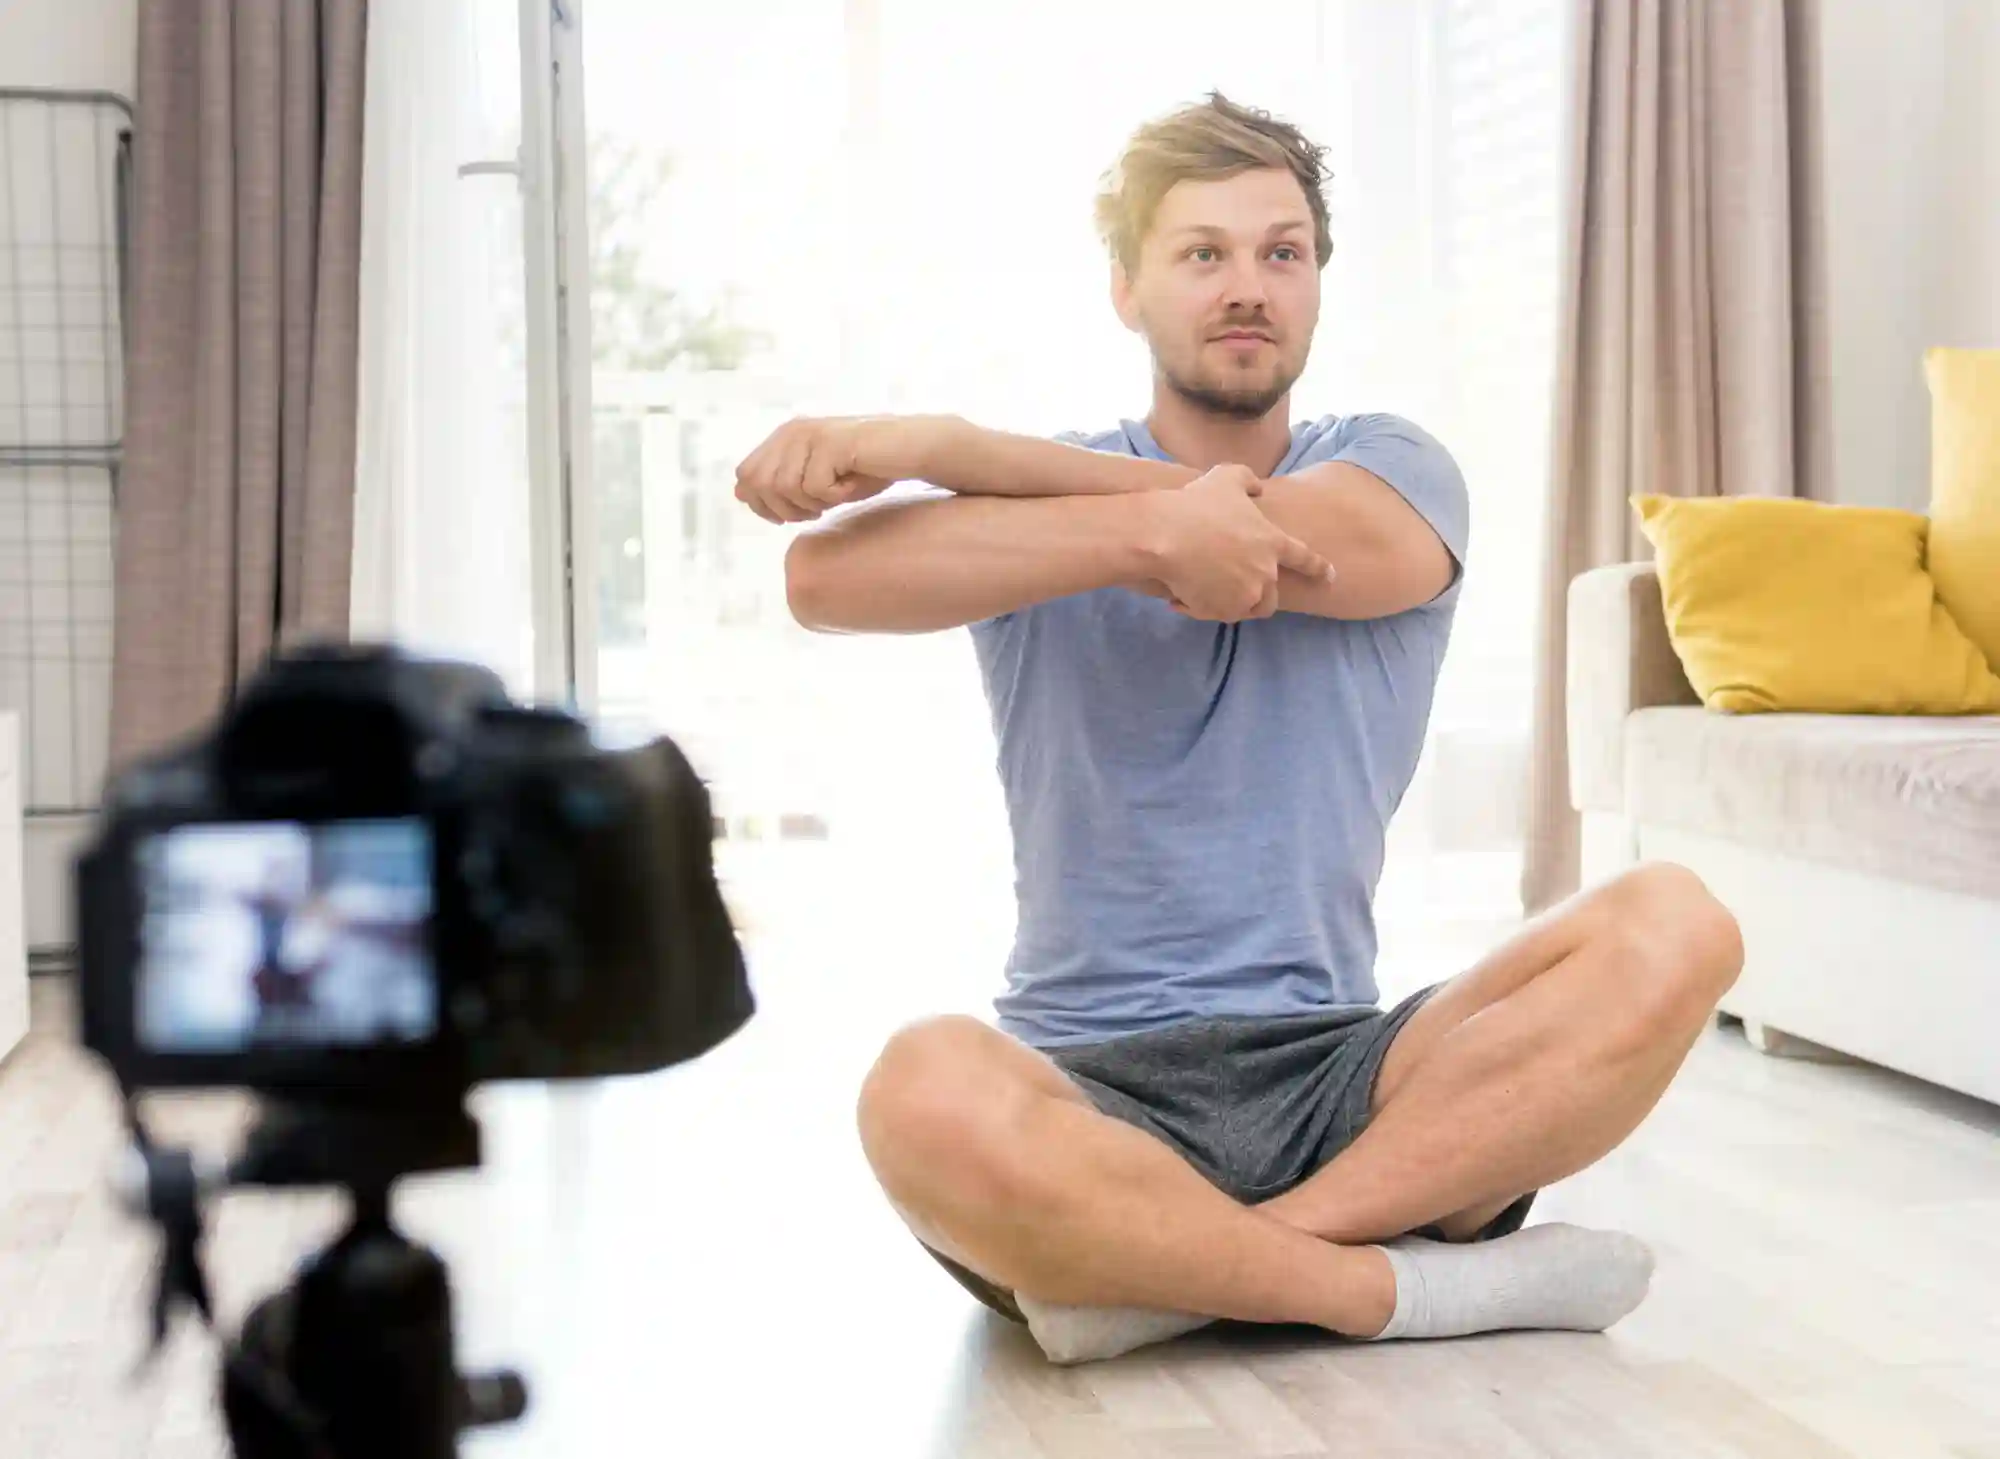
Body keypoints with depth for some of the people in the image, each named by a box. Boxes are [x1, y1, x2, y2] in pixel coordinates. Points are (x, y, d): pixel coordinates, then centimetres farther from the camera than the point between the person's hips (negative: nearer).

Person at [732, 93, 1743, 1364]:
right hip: (1092, 1084, -2)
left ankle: (1162, 1265, -25)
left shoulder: (1392, 471, 10)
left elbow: (1263, 538, -15)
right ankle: (1404, 1279, -18)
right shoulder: (1039, 494, 7)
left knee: (1671, 929, -23)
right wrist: (1157, 527, -24)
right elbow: (825, 578, -16)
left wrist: (924, 443, -12)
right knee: (929, 1097, -36)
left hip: (1337, 1072, 2)